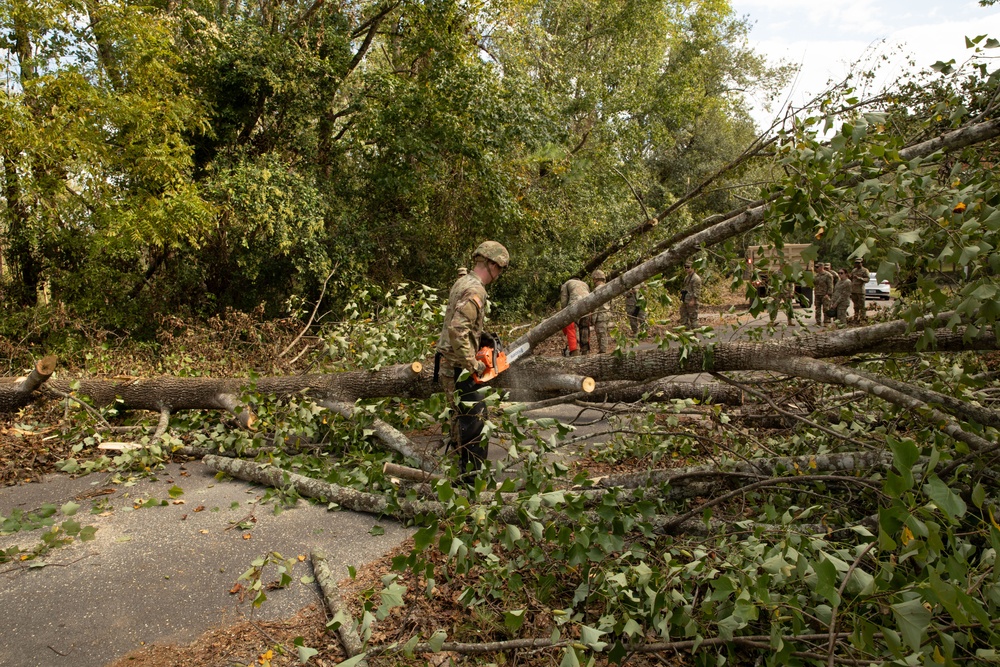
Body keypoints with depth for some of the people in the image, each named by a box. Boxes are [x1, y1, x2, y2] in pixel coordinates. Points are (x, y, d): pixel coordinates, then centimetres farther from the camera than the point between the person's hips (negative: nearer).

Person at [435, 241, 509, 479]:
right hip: (458, 367, -10)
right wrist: (472, 364, -23)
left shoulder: (462, 282, 11)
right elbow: (457, 330, -30)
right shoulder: (475, 290, -20)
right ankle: (473, 476, 1)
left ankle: (458, 467, 34)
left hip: (448, 364, 10)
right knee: (474, 420, -4)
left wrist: (481, 335, 13)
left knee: (459, 417, 21)